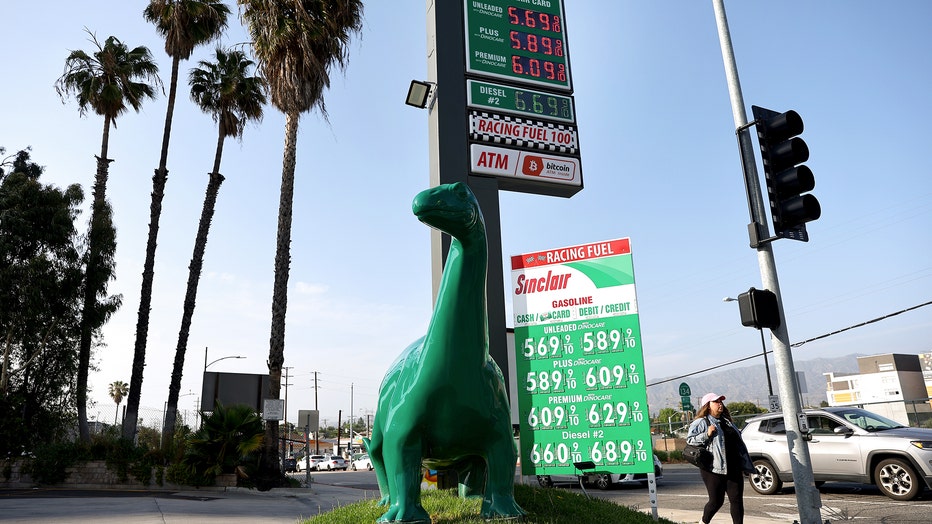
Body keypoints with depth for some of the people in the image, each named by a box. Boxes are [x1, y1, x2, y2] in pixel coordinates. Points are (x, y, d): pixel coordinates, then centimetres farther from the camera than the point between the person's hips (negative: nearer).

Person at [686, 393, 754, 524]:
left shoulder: (727, 422, 19)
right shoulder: (701, 422, -4)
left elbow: (739, 443, 25)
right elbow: (689, 440, -12)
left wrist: (745, 465, 21)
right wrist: (707, 434, -22)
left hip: (734, 469, 7)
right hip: (714, 469, -6)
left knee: (737, 500, 3)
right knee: (716, 501, -1)